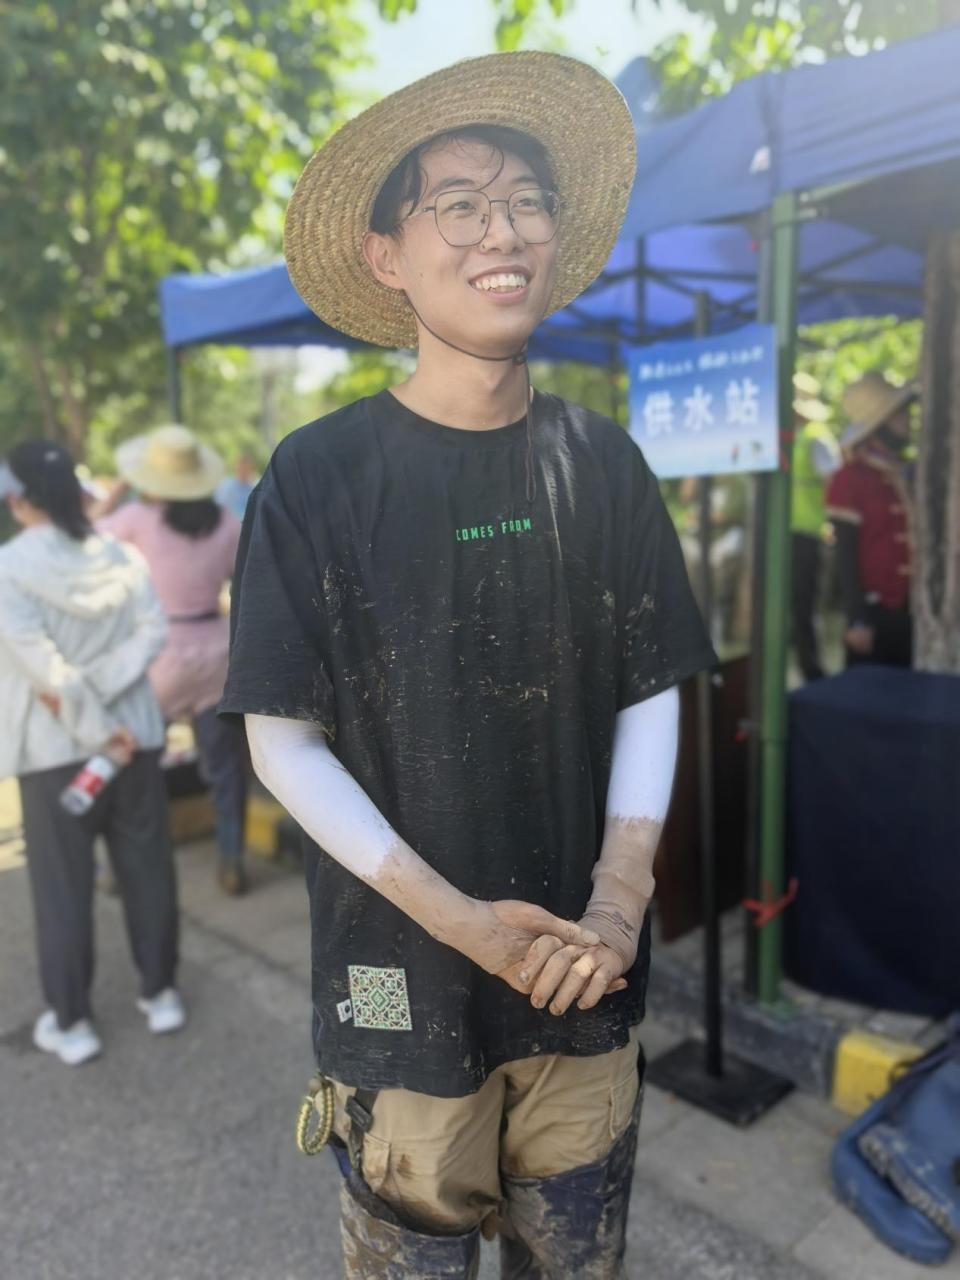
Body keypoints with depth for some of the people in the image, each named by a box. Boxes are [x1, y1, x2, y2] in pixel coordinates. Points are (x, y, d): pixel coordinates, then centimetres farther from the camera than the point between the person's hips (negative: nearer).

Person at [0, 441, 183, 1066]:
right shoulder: (123, 557, -1)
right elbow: (153, 631, -11)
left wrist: (96, 729, -18)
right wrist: (93, 691, -17)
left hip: (54, 747, -3)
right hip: (138, 736, 3)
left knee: (63, 884, 11)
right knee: (147, 868, 15)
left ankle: (72, 1022, 23)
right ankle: (161, 992, 29)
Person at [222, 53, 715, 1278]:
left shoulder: (601, 464, -2)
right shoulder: (319, 477, -12)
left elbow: (650, 694, 2)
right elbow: (284, 741, -10)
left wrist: (624, 895, -10)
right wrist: (454, 917, -15)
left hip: (586, 981, 3)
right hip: (400, 986, -2)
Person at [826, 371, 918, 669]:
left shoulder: (905, 475, 11)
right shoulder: (850, 479, -9)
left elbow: (914, 542, 15)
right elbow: (846, 555, -12)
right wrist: (857, 619, -16)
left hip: (909, 609, 7)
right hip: (875, 611, -6)